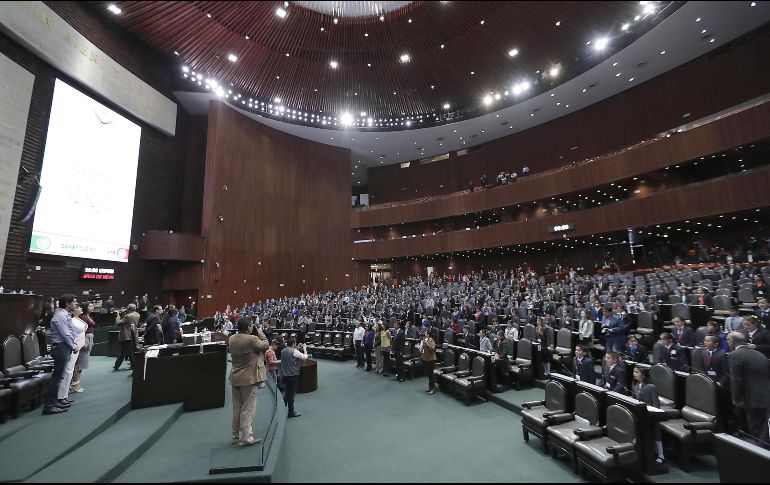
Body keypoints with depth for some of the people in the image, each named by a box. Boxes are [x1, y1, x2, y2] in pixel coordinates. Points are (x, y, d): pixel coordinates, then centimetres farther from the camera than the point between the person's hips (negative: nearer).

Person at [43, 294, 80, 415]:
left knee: (59, 376, 18)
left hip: (65, 347, 10)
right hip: (61, 348, -10)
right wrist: (73, 347, -8)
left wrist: (74, 345, 8)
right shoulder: (60, 316, -17)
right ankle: (49, 405, -4)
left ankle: (55, 400, 29)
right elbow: (65, 334, -18)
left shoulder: (66, 315, 13)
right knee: (58, 377, -8)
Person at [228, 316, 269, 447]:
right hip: (249, 378, -7)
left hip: (235, 378, 7)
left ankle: (236, 436, 29)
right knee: (248, 409, 4)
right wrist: (261, 334, 3)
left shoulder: (231, 339, 0)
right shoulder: (252, 339, -23)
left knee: (237, 408, 18)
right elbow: (266, 346, -9)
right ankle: (245, 438, 11)